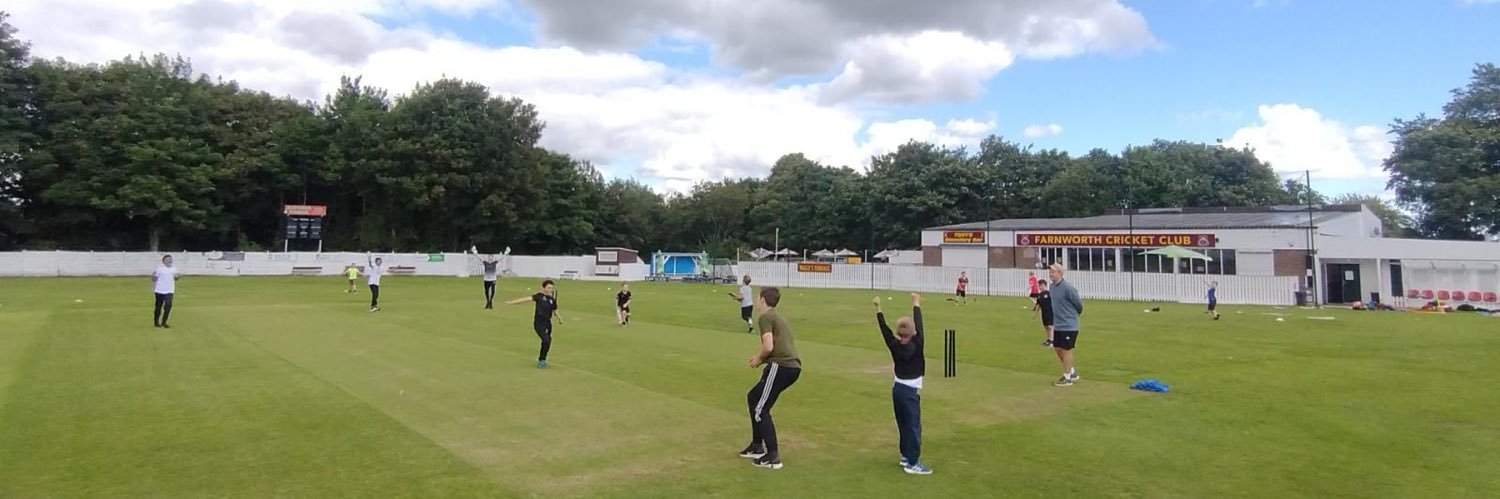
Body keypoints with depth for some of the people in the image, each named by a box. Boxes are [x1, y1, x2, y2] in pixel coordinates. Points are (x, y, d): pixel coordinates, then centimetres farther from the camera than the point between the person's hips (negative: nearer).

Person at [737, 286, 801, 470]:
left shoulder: (765, 318, -4)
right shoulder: (778, 318, 26)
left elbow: (768, 347, -16)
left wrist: (759, 359, 3)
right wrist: (760, 356, 18)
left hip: (781, 366, -10)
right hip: (792, 366, 10)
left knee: (760, 409, -1)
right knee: (753, 397, 22)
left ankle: (773, 456, -2)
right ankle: (757, 446, 28)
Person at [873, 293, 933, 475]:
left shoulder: (894, 345, -6)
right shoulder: (915, 347, -19)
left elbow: (884, 329, 1)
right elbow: (919, 326, -14)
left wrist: (878, 309, 9)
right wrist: (916, 305, -4)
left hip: (897, 389, 7)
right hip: (910, 392, -7)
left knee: (903, 425, 16)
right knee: (914, 426, -2)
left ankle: (906, 456, 26)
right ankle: (912, 463, 1)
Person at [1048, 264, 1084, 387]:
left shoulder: (1068, 288, -19)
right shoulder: (1053, 287, 5)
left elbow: (1079, 304, -9)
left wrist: (1075, 314, 7)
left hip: (1068, 325, -8)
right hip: (1058, 325, 8)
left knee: (1066, 350, 0)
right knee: (1057, 348, 13)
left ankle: (1067, 378, 12)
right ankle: (1072, 372, 30)